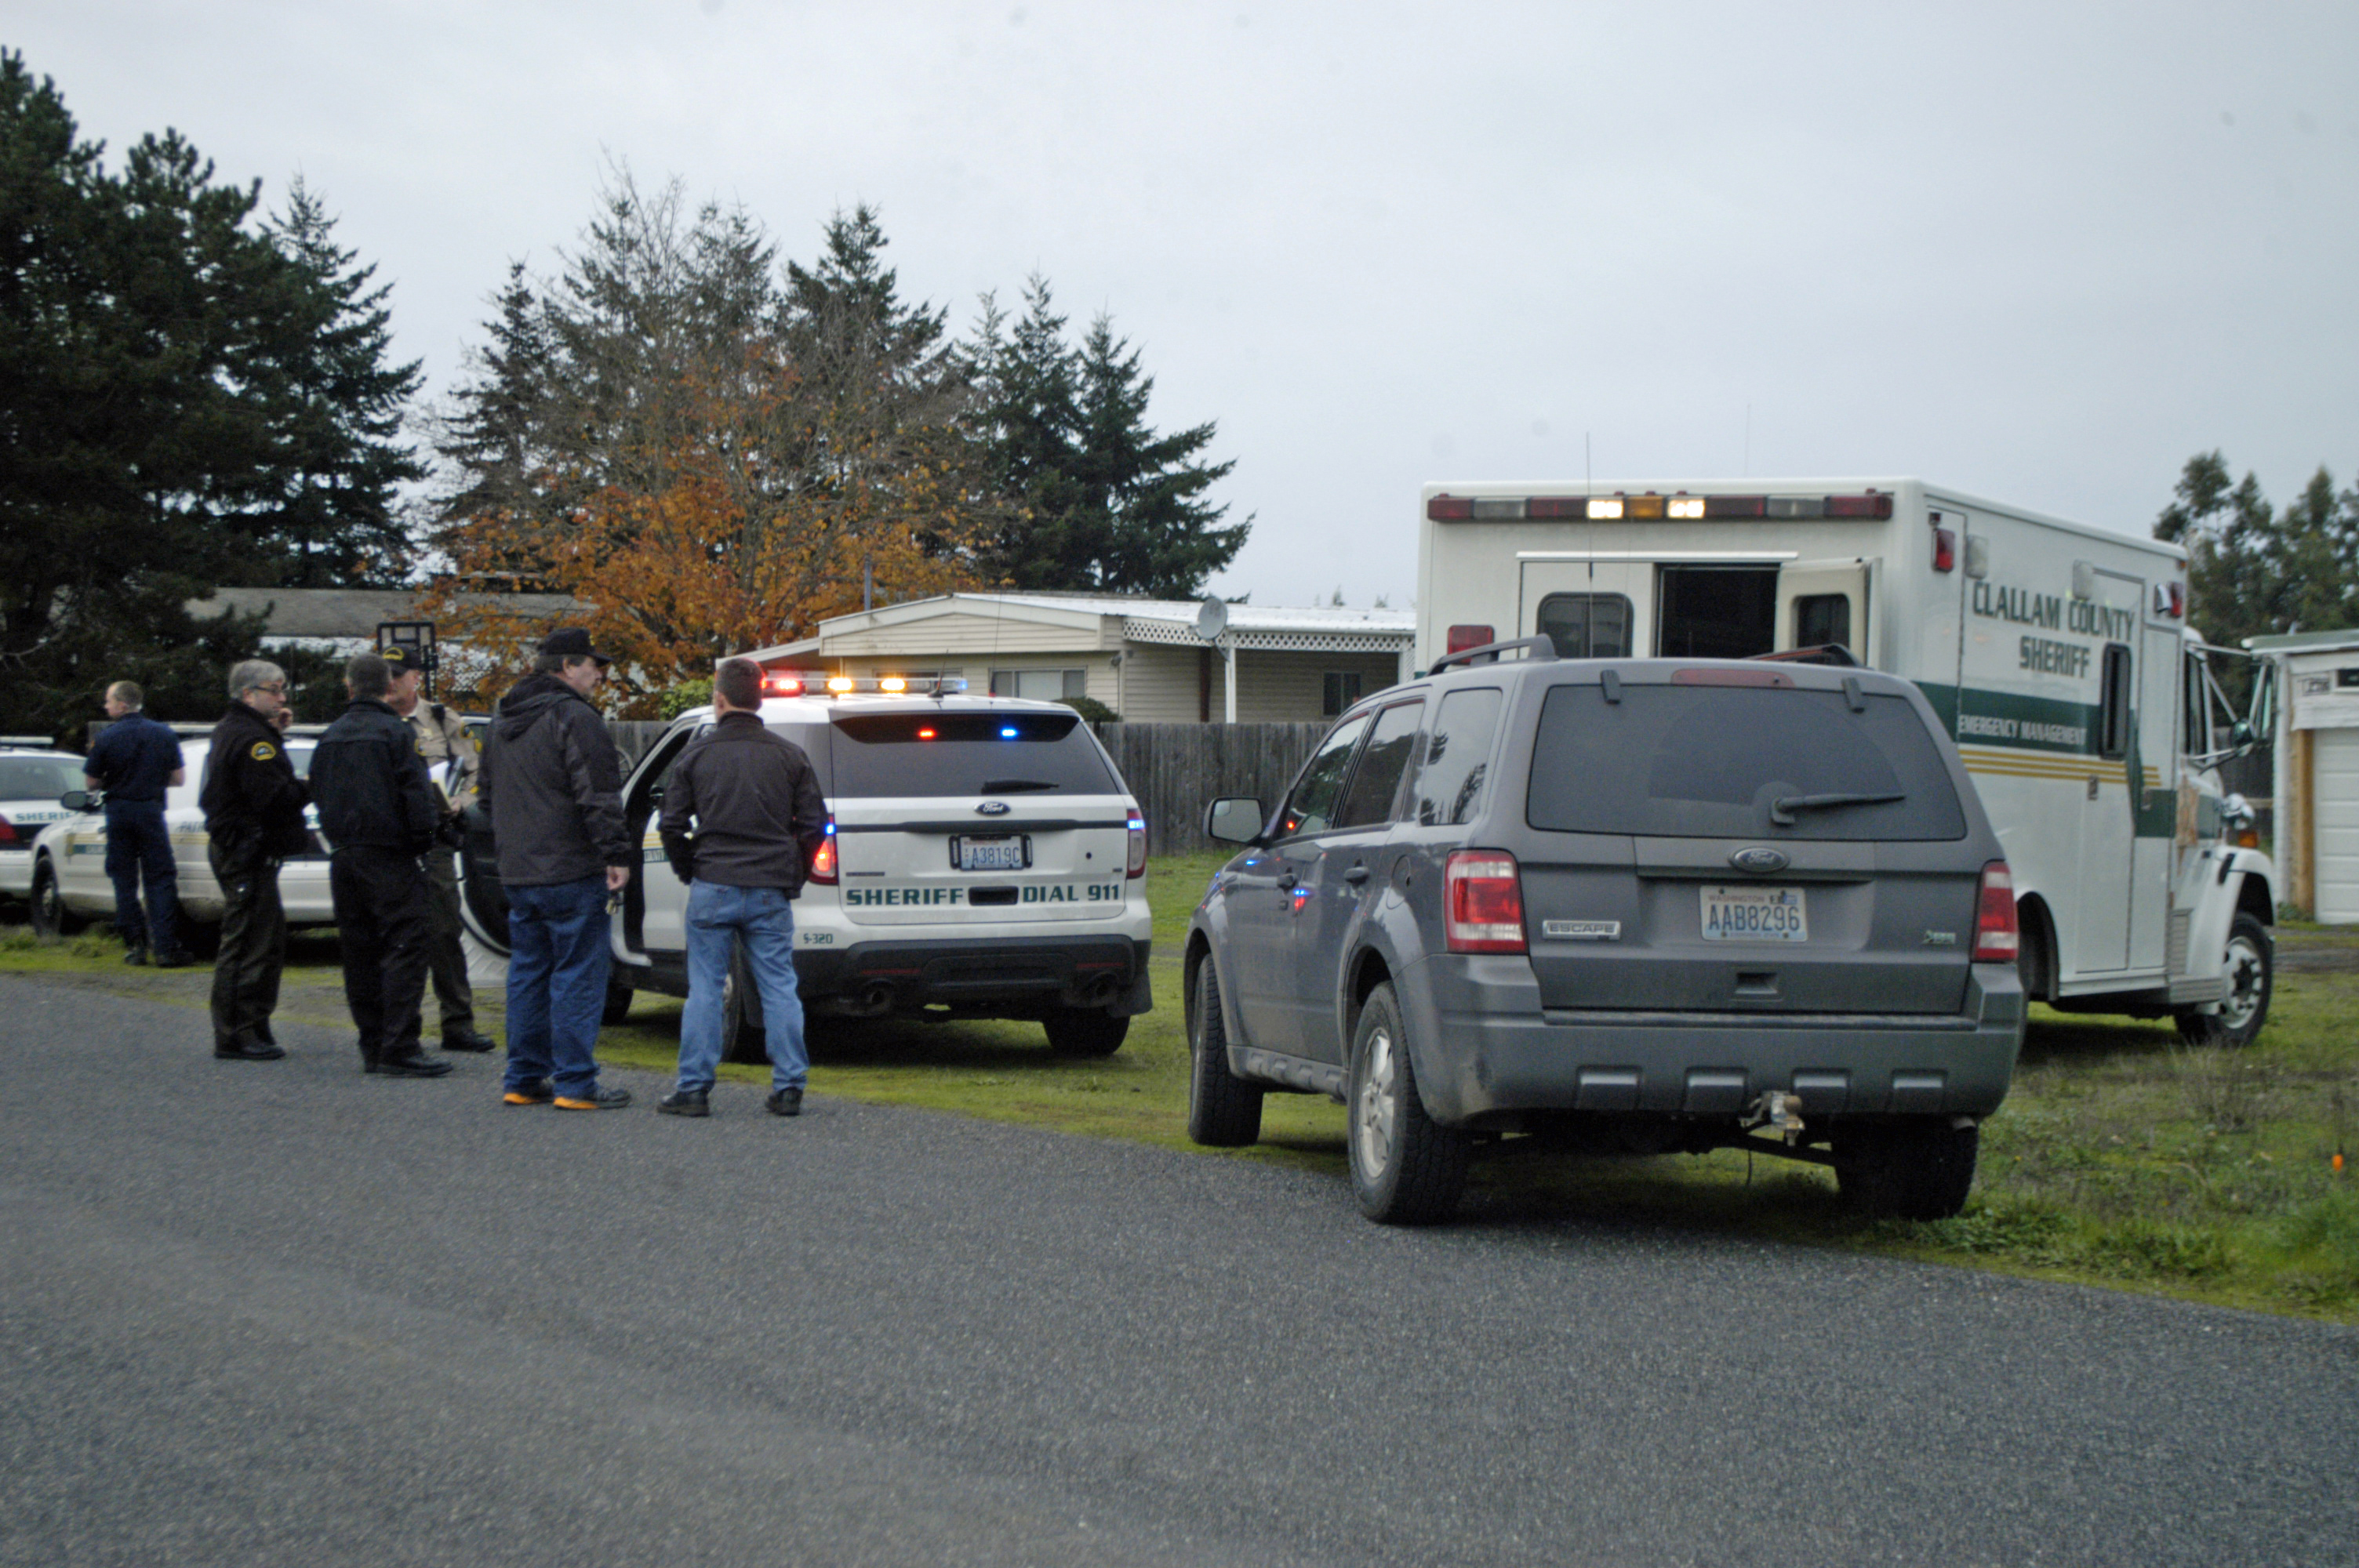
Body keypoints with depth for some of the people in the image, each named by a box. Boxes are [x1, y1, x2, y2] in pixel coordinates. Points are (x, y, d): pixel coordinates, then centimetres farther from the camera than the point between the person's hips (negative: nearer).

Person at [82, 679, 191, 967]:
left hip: (119, 812, -1)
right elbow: (179, 778, 3)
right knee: (160, 880, 2)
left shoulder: (106, 738, -7)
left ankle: (134, 945, 8)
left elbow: (92, 782, -2)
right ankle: (165, 948, -6)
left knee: (124, 880, 9)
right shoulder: (164, 734, 0)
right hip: (151, 811, 1)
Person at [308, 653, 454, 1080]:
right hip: (389, 856, -7)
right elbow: (417, 796, -14)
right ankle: (399, 1048, -13)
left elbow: (319, 796, 17)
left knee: (359, 952, 11)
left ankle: (373, 1046, 14)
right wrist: (423, 841, -2)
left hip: (344, 857, 7)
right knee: (403, 950, -7)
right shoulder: (394, 732, -9)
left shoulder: (331, 737, 12)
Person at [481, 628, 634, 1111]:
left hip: (517, 872, 8)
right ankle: (575, 1084, -5)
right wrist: (616, 854, -15)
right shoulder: (574, 718, -13)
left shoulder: (504, 722, 17)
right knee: (578, 975, -4)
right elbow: (598, 797, -18)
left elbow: (488, 792, 27)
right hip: (571, 872, -8)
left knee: (528, 975, 14)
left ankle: (524, 1079, 17)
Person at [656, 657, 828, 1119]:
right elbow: (814, 824, 5)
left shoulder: (696, 755, 0)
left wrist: (689, 872, 15)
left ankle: (693, 1089, 3)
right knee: (779, 989, 5)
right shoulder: (788, 756, 4)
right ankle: (788, 1088, 3)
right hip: (771, 891, 1)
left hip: (713, 889, -1)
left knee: (705, 990, 4)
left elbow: (673, 825, 1)